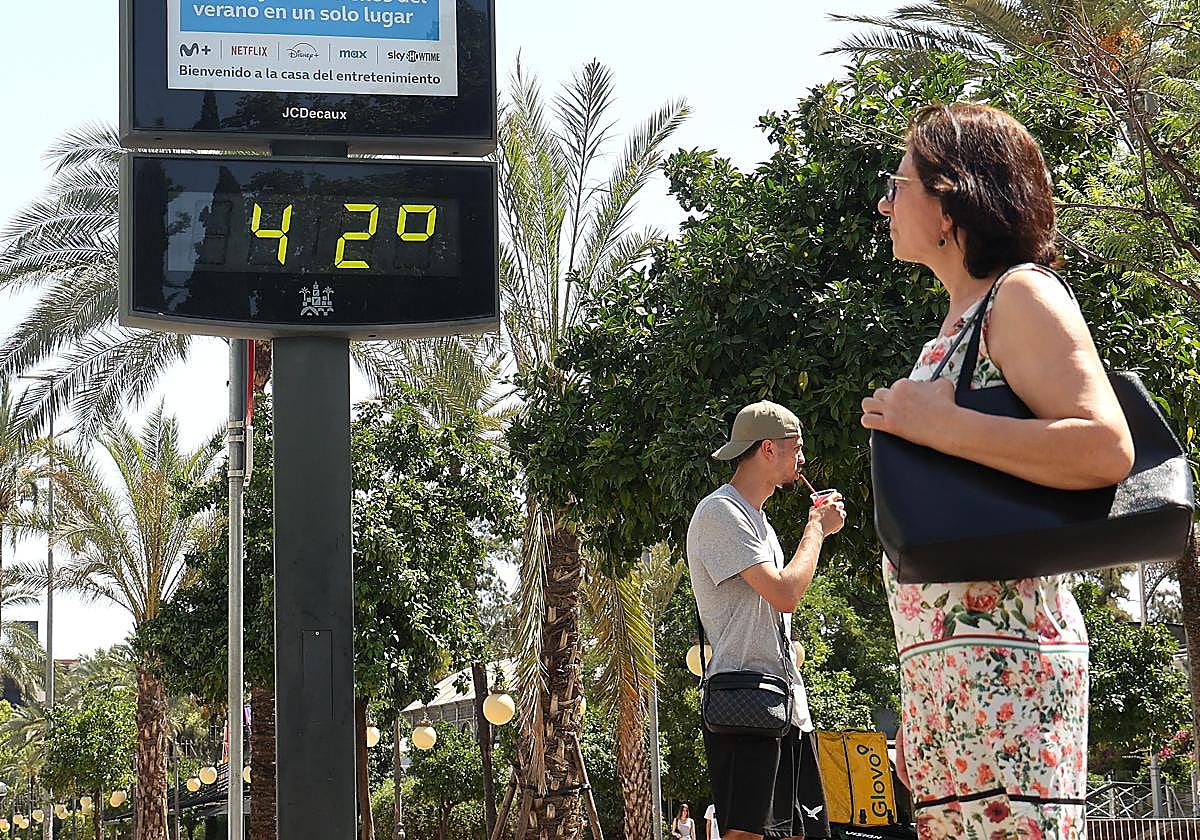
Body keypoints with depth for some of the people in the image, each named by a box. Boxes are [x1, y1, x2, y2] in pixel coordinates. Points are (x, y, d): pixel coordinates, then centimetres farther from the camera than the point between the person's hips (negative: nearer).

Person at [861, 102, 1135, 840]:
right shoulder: (960, 320, 21)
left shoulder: (1021, 295, -6)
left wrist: (937, 426, -19)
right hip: (942, 662, 10)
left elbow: (1108, 449, -21)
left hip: (1000, 654, -10)